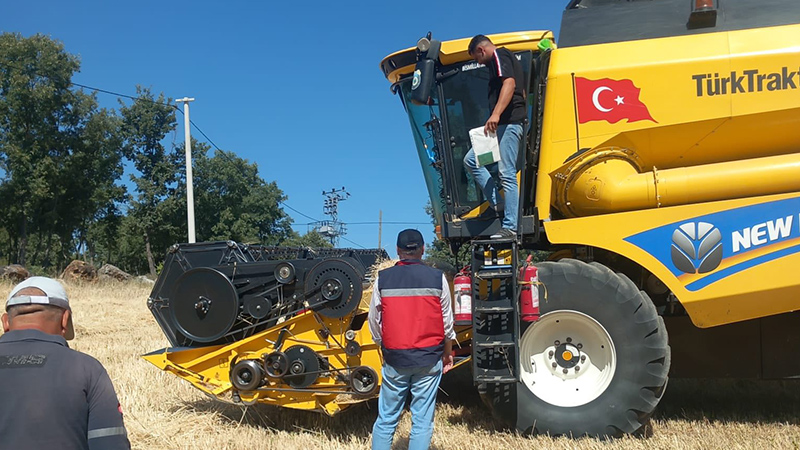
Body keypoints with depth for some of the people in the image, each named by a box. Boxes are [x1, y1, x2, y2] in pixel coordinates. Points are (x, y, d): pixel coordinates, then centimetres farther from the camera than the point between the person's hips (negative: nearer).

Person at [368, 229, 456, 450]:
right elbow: (447, 322, 3)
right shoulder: (437, 278, -4)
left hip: (395, 358, 1)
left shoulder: (383, 278, -4)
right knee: (422, 421, 6)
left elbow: (374, 321, 3)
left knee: (386, 419, 12)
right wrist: (448, 353, 17)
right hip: (429, 359, 0)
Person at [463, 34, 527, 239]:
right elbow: (522, 92, 29)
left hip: (508, 122, -11)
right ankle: (498, 203, 3)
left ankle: (510, 227, -13)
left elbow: (510, 83, -20)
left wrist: (496, 114, -30)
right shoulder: (508, 59, 27)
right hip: (505, 124, 11)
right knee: (471, 160, 10)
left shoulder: (499, 56, -2)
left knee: (507, 174, -13)